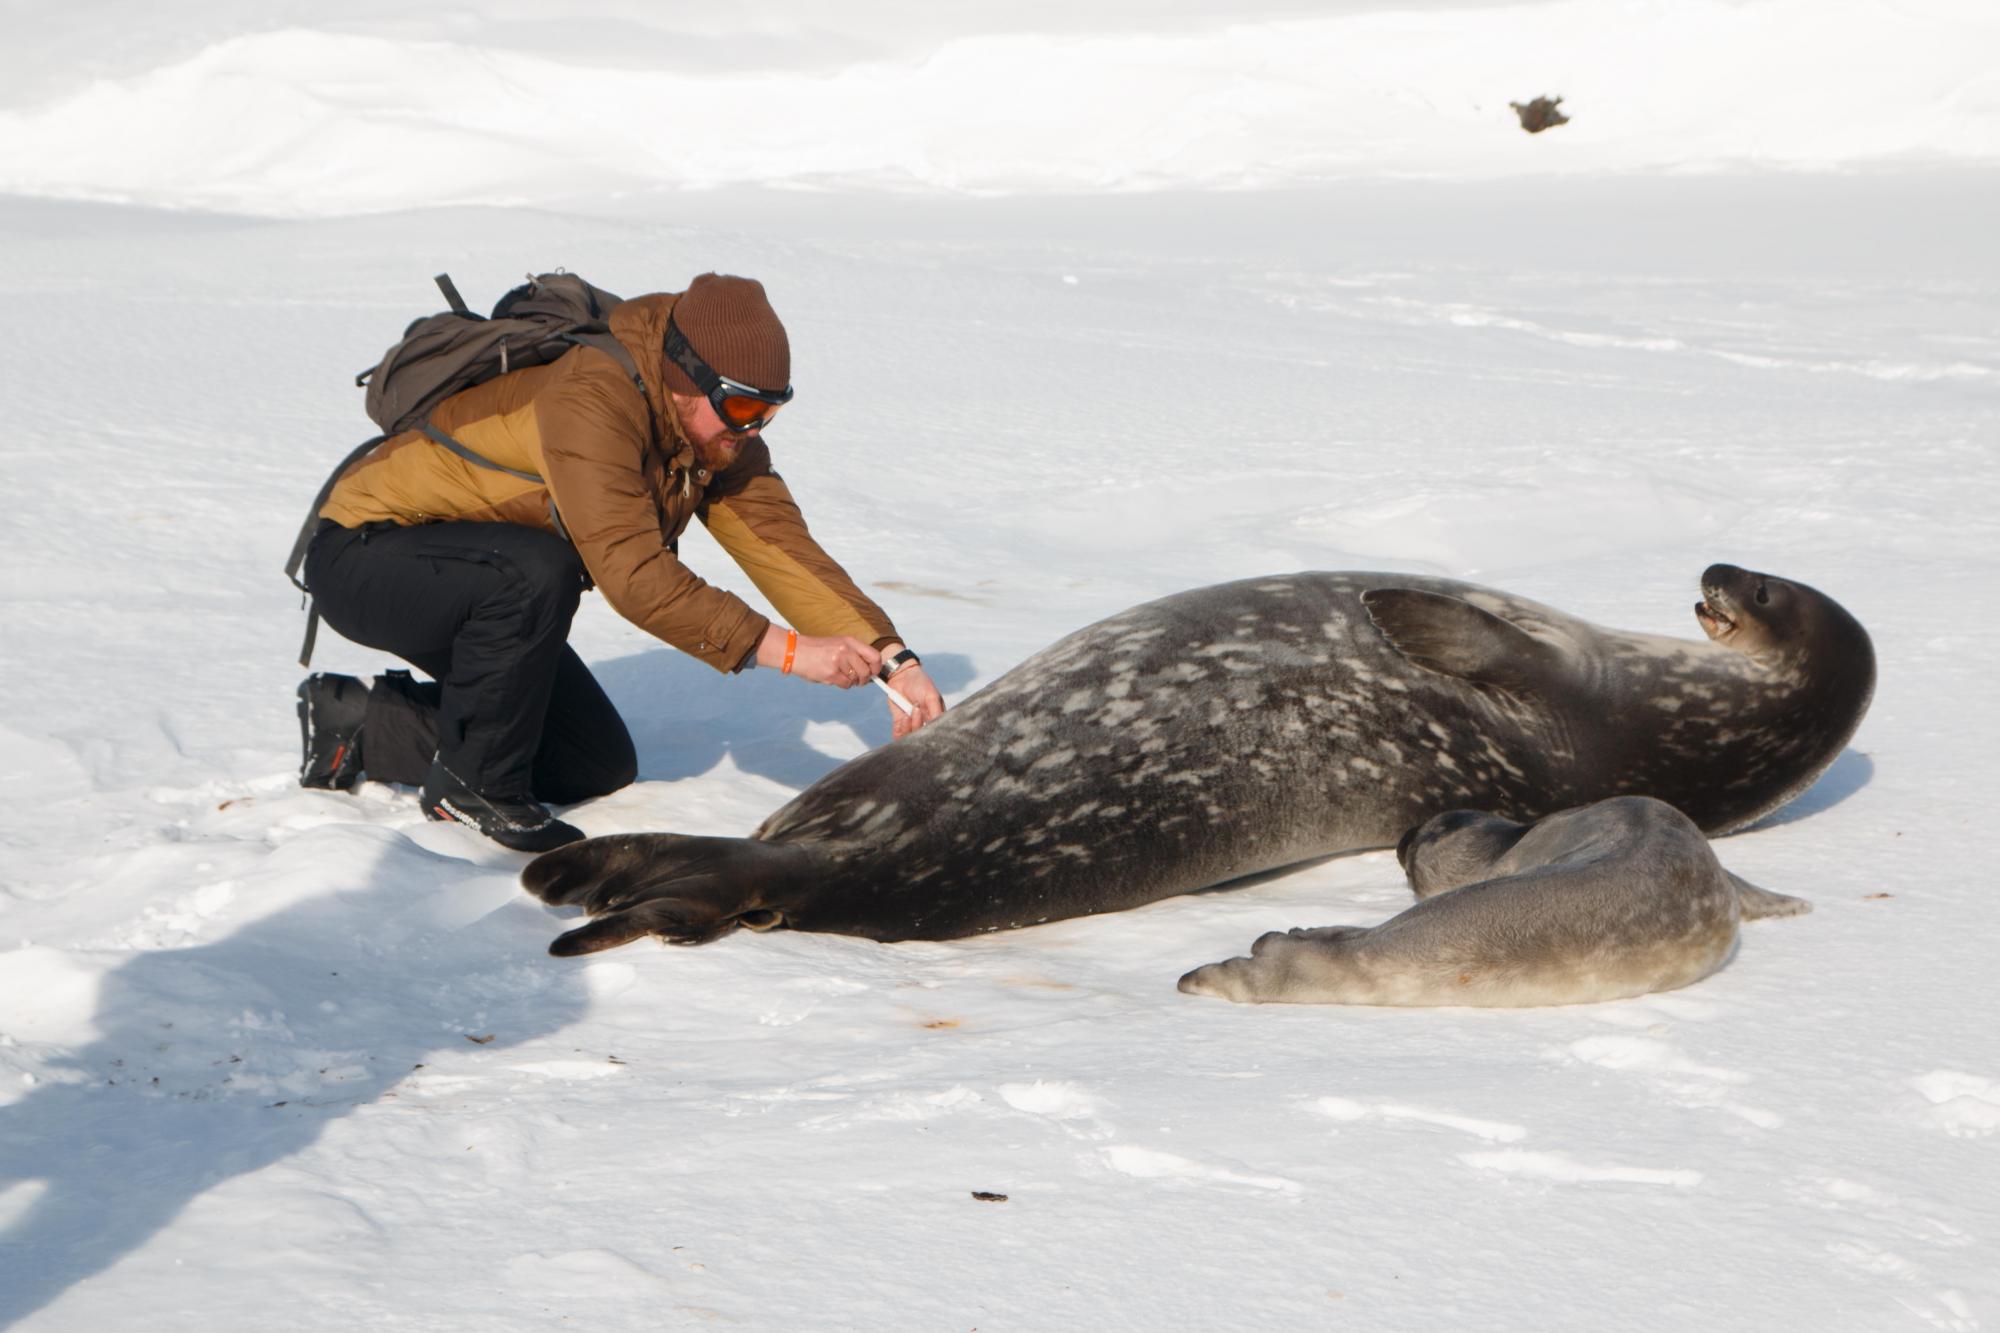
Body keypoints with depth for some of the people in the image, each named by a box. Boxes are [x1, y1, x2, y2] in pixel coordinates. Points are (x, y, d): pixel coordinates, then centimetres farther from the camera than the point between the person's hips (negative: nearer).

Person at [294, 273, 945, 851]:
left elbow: (782, 544, -11)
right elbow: (632, 573, -39)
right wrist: (784, 649, -40)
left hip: (486, 585, 9)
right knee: (538, 567, -38)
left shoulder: (718, 432, -5)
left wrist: (892, 658, -23)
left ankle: (359, 724, 15)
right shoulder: (589, 399, -32)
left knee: (600, 767, 7)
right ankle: (474, 782, -16)